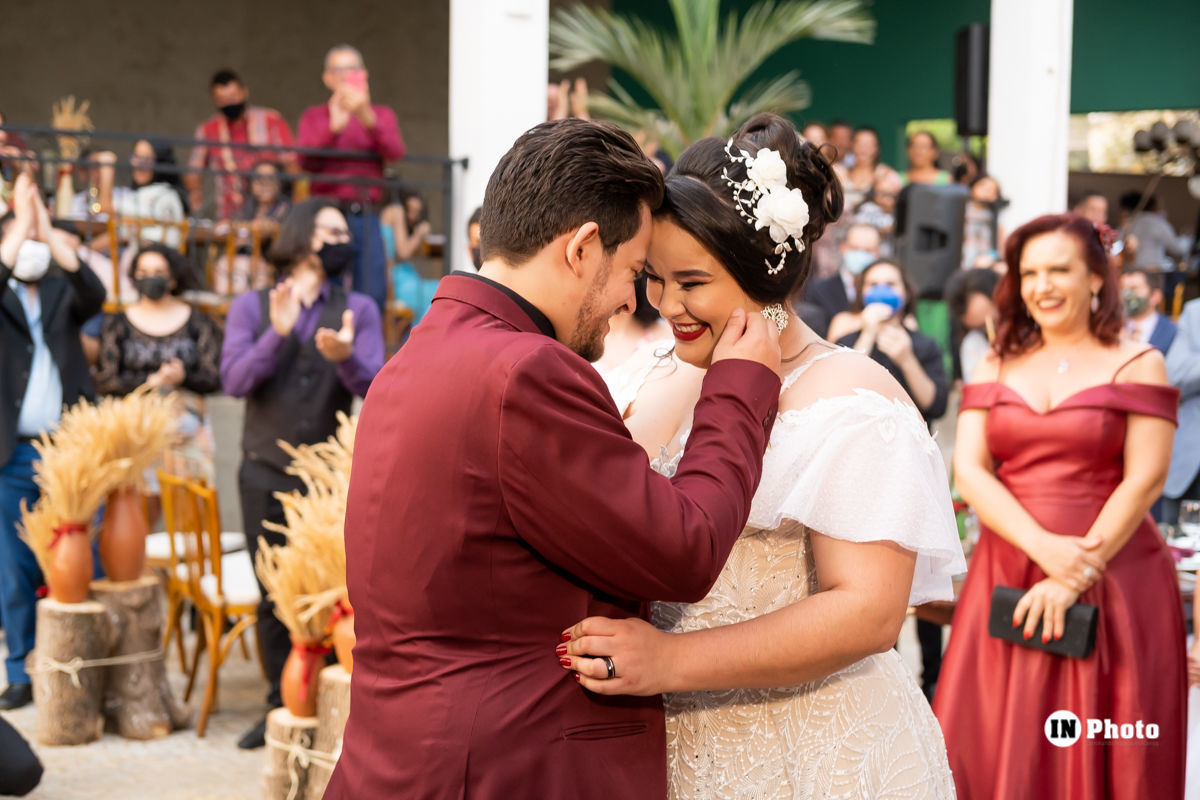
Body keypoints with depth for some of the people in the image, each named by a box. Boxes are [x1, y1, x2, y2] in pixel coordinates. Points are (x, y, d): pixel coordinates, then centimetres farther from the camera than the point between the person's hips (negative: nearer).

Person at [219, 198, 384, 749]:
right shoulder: (253, 307, 4)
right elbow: (234, 380, -10)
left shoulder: (359, 310, 4)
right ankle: (282, 706, 18)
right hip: (267, 473, 1)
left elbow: (375, 388, -10)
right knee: (274, 596, 7)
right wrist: (279, 333, -23)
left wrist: (344, 357, -31)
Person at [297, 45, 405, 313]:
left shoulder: (382, 115, 16)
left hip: (366, 218, 1)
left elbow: (395, 152, -4)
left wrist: (368, 119, -19)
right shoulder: (314, 116, 15)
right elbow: (307, 159, -2)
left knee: (372, 296, -6)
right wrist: (333, 126, -16)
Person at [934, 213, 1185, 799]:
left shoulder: (1136, 365, 1)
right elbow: (969, 472, 0)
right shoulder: (996, 369, 10)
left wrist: (1077, 576, -15)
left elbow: (1144, 481, -7)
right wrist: (1044, 547, -15)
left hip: (1114, 581, -3)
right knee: (999, 749, 3)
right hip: (1008, 573, 3)